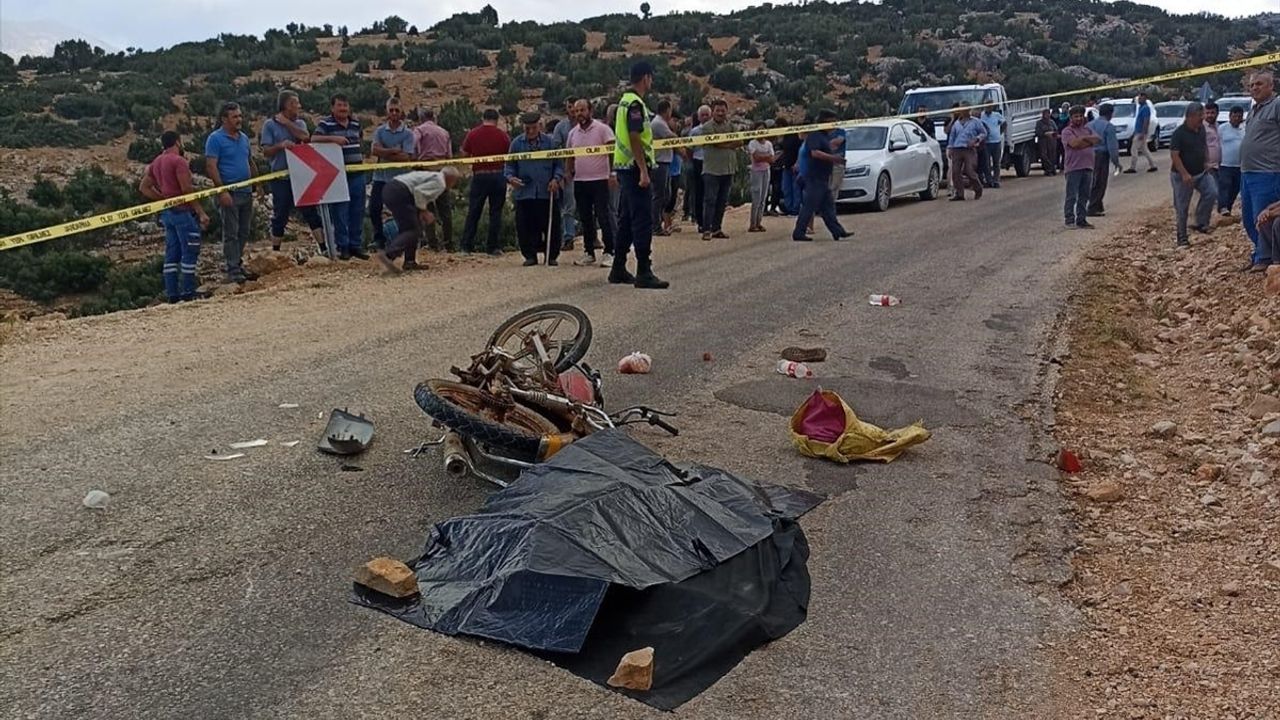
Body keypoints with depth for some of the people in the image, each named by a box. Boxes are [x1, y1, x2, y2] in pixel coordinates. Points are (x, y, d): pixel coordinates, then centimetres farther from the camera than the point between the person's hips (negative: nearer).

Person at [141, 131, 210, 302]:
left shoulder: (156, 163, 14)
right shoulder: (179, 161, -12)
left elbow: (144, 188, 15)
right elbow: (187, 189, -18)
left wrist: (163, 199, 11)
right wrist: (201, 212, -17)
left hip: (166, 212, 8)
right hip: (182, 211, -8)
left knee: (172, 254, 9)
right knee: (190, 252, -4)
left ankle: (172, 293, 10)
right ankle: (188, 291, -5)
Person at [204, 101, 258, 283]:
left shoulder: (244, 138, 14)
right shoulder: (215, 139, -8)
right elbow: (211, 167, -14)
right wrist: (222, 191, -20)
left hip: (246, 192, 7)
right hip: (229, 193, -7)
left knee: (245, 232, 12)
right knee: (231, 233, -4)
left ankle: (237, 263, 24)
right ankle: (233, 270, -1)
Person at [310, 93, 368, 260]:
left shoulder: (355, 123, 13)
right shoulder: (325, 124, -3)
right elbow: (313, 139, -16)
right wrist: (332, 138, -27)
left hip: (357, 173, 5)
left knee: (357, 211, 9)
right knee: (339, 212, -1)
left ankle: (356, 245, 18)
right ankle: (343, 247, 7)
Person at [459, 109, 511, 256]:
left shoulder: (472, 134, -1)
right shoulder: (503, 135, -2)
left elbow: (464, 153, 8)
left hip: (479, 176, 1)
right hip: (498, 176, 0)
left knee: (473, 212, 7)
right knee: (495, 212, 5)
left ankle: (467, 246, 5)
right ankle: (493, 247, 4)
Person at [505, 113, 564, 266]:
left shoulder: (549, 142, 5)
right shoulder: (517, 143, 6)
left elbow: (559, 164, 7)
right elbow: (510, 165, 9)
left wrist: (556, 179, -10)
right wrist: (510, 177, -11)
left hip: (547, 192, 0)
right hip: (524, 193, 1)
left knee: (551, 226, 3)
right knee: (525, 227, 1)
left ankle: (552, 255, 15)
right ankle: (530, 256, 13)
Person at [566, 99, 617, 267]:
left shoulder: (602, 129, -5)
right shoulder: (572, 133, 12)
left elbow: (612, 152, -8)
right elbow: (569, 157, 18)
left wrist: (612, 173, -15)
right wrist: (567, 174, 4)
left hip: (600, 179, -5)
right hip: (580, 181, 5)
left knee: (603, 217, -5)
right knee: (586, 219, 10)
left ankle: (609, 253, 0)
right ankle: (588, 253, 18)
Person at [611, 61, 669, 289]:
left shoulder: (625, 101, 17)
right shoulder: (635, 104, -14)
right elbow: (635, 138, -21)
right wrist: (643, 171, -23)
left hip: (624, 167, 10)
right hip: (634, 167, -10)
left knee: (626, 219, 13)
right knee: (643, 221, -10)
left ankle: (618, 270, 17)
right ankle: (644, 273, -11)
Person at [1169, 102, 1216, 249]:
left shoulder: (1201, 129, 4)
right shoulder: (1179, 133, -16)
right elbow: (1174, 155, -20)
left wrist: (1206, 161, 9)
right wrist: (1184, 174, -25)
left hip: (1201, 172, 6)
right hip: (1183, 176, -6)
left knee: (1212, 192, -15)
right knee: (1182, 207, 1)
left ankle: (1201, 223, 1)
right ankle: (1182, 238, 12)